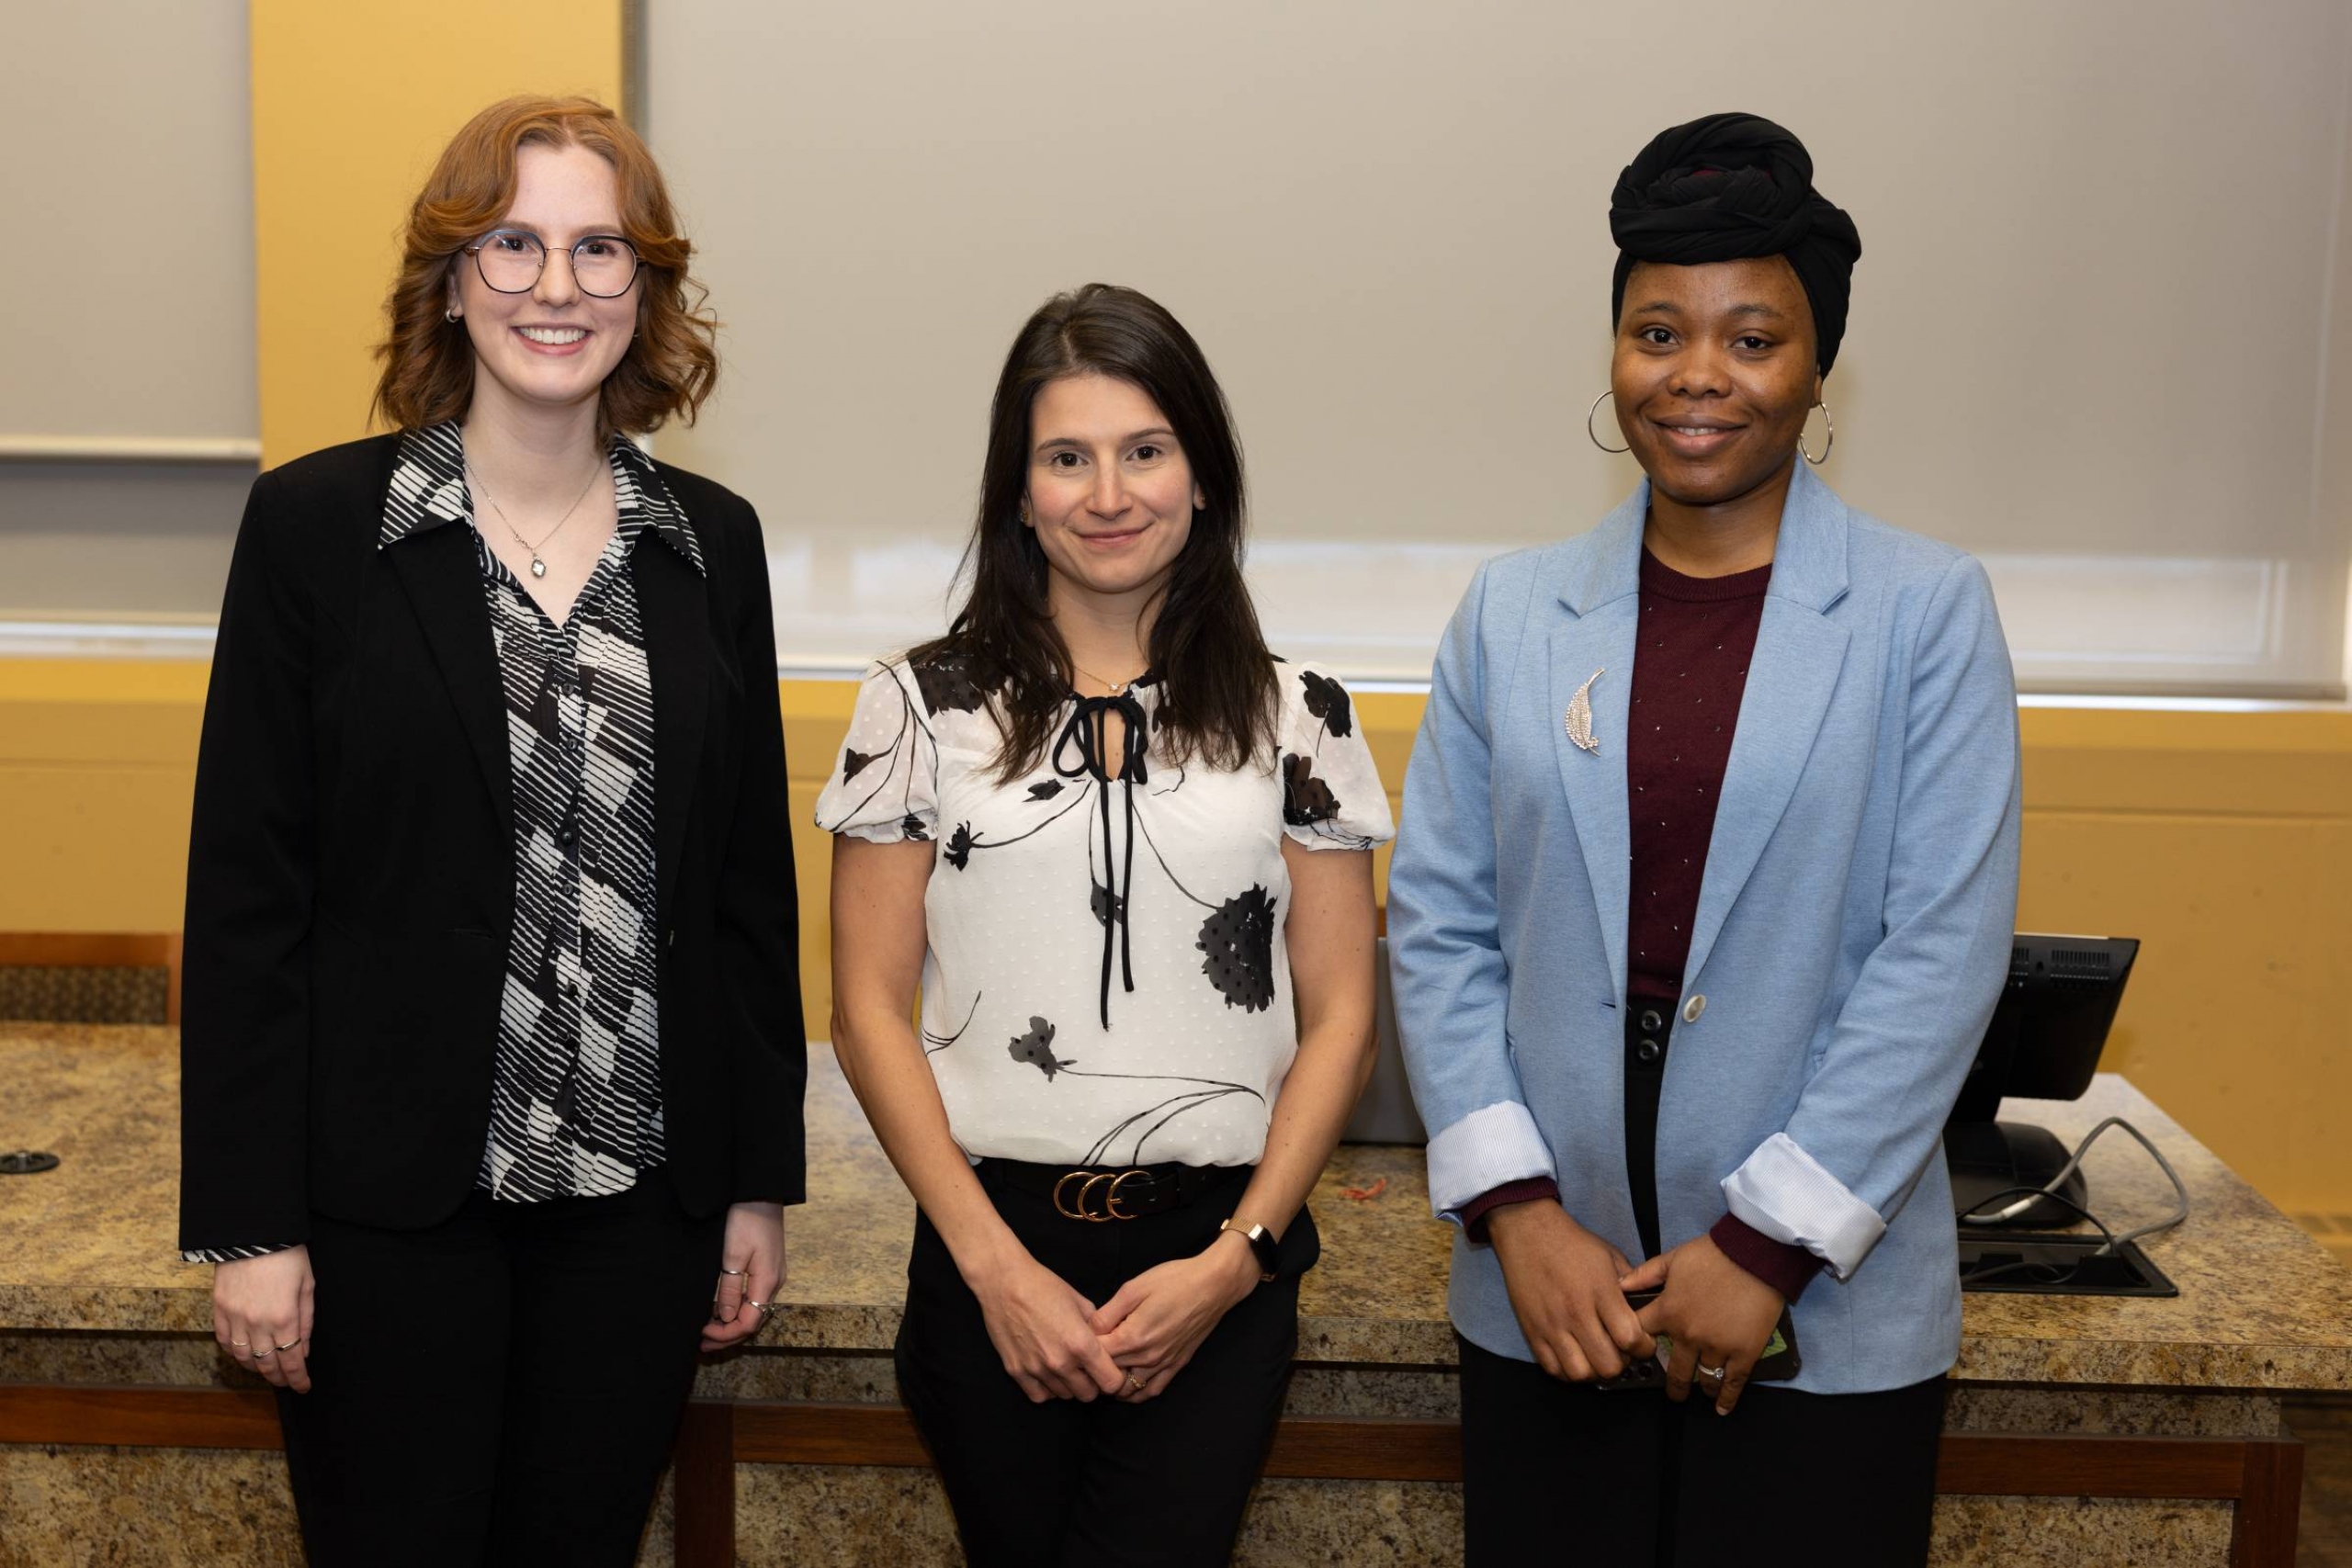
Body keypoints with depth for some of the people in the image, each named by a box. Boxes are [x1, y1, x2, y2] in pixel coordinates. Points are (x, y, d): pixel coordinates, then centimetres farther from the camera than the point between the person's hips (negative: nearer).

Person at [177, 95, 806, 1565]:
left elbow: (751, 878, 7)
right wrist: (246, 1219, -8)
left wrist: (763, 1178, 7)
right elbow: (246, 886, -5)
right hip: (388, 1190, -2)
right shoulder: (318, 522, -5)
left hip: (642, 1193, 3)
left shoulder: (710, 541, 4)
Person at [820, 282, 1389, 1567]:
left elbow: (1339, 1018, 4)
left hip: (1218, 1253, 0)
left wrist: (1238, 1257, -7)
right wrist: (996, 1264, -6)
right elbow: (870, 1012, 1)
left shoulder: (1293, 718, 4)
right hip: (992, 1249, 0)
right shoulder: (926, 707, 2)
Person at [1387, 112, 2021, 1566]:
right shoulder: (1513, 611, 5)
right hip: (1548, 1296, 2)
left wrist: (1769, 1243, -11)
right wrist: (1518, 1210, -7)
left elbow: (1945, 949, -7)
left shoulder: (1927, 609, -2)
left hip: (1826, 1312, -2)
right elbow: (1438, 921, 3)